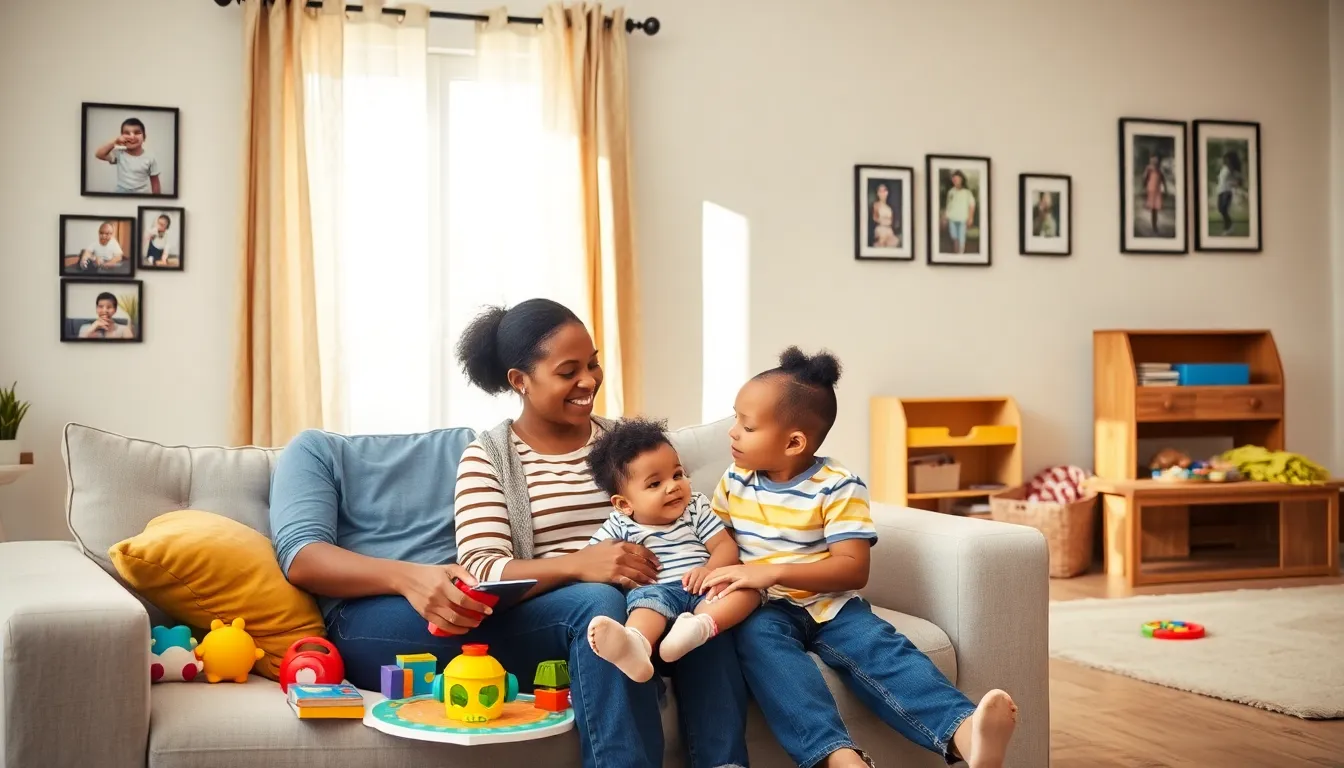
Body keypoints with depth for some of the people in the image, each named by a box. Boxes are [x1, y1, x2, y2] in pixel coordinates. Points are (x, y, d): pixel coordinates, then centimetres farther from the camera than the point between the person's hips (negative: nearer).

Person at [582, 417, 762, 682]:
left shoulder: (696, 508, 15)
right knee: (648, 599, -36)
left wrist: (710, 569, -15)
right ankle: (634, 646, -69)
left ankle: (698, 627, -51)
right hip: (656, 591, -2)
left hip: (701, 590, 3)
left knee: (748, 588, -25)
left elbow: (726, 546, 7)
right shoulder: (619, 526, 11)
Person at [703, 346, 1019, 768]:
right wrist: (709, 570, -5)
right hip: (765, 609, 1)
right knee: (760, 637, -34)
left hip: (830, 604, -1)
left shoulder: (839, 487, -7)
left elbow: (854, 569, -14)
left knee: (877, 644, -31)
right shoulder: (734, 481, 7)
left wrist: (773, 572, -25)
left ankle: (965, 733, -54)